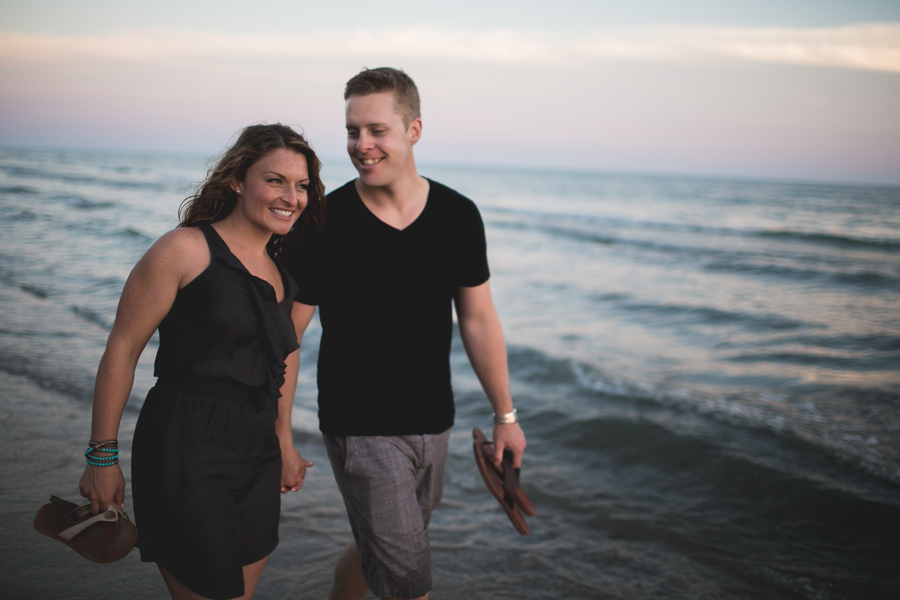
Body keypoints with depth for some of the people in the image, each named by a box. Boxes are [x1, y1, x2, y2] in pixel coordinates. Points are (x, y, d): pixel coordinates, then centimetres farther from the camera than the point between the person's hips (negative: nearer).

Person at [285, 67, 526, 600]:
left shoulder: (459, 216, -3)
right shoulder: (324, 223, -12)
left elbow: (478, 320, 5)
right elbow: (287, 333, -7)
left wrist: (505, 416, 8)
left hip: (433, 422, 4)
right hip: (360, 429, -4)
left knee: (380, 548, 21)